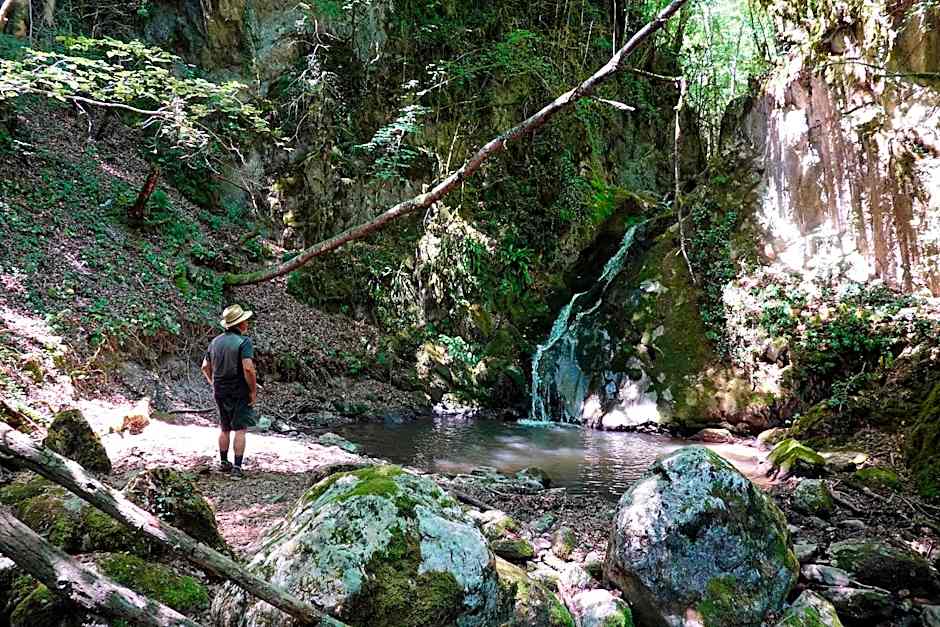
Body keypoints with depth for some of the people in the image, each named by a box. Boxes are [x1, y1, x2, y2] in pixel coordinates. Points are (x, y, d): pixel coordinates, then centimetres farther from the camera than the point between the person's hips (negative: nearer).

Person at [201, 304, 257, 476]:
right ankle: (237, 466, 0)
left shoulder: (216, 341, 8)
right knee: (240, 429, 1)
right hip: (240, 393, -6)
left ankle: (223, 463, 27)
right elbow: (248, 368, -25)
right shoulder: (244, 341, -15)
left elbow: (205, 367, 14)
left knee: (224, 429, 19)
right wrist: (253, 390, -16)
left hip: (220, 392, 6)